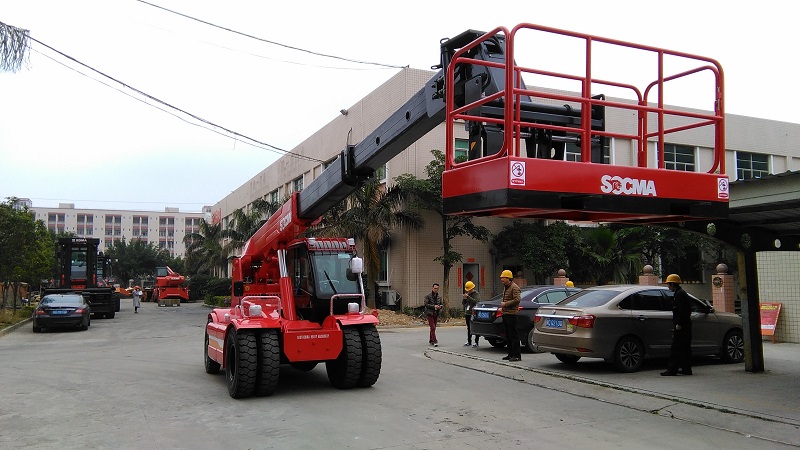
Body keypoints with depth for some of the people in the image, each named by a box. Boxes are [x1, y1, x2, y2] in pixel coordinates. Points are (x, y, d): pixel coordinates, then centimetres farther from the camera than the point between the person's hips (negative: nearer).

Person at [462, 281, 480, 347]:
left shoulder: (477, 294, -4)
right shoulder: (467, 294, 17)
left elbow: (476, 301, -22)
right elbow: (463, 303, 16)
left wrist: (468, 297, -25)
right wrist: (464, 299, -5)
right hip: (467, 313, 7)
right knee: (469, 328, 12)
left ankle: (476, 342, -5)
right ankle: (469, 342, 19)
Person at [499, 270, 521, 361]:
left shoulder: (514, 287, -11)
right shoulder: (505, 287, 19)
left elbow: (517, 300, -20)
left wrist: (505, 304, -17)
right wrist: (502, 303, 12)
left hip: (511, 314, -10)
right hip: (505, 313, 10)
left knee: (514, 335, -8)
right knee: (508, 335, 12)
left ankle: (517, 355, -6)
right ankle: (510, 354, 18)